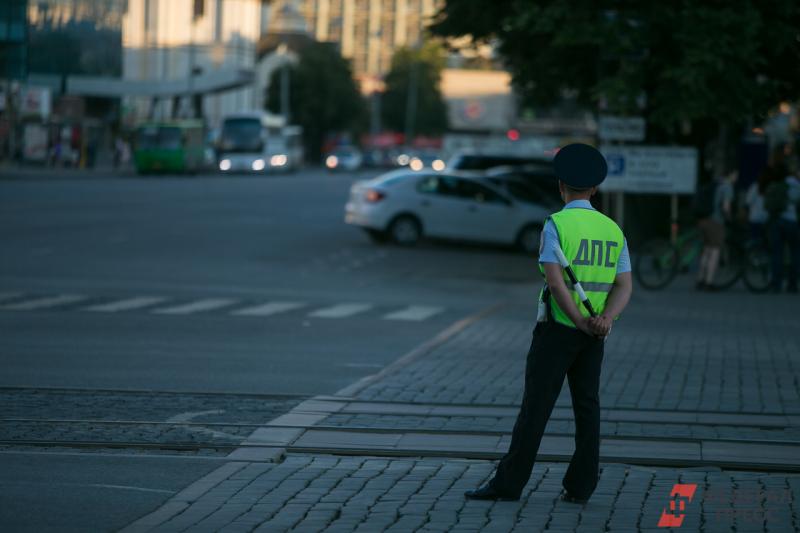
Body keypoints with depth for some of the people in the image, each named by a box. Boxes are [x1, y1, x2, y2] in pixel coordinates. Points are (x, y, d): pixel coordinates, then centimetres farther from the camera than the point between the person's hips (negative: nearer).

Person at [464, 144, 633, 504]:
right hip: (595, 336, 5)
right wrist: (604, 320, -17)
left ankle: (509, 483, -2)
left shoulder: (556, 225, -11)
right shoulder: (612, 230, 8)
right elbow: (624, 287, -2)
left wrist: (581, 323, -18)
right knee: (587, 407, 7)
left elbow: (555, 281, -21)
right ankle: (580, 486, 5)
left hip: (557, 329, -5)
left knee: (535, 407, -4)